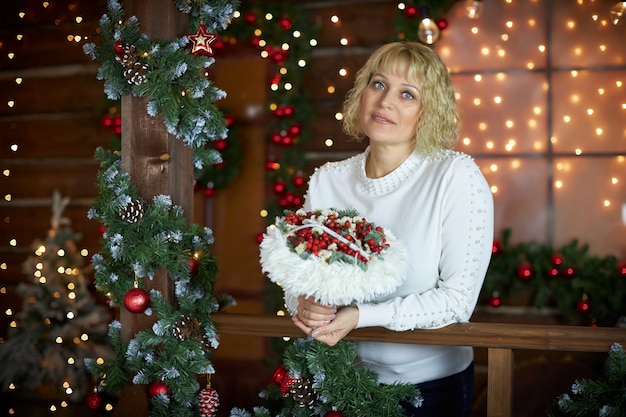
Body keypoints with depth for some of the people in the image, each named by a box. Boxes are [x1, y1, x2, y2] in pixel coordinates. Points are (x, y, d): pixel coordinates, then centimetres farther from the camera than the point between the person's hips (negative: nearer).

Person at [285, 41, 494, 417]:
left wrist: (361, 316, -29)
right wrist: (304, 303, -23)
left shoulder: (457, 175, -18)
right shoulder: (327, 181, -5)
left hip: (432, 384, -3)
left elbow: (458, 298, -20)